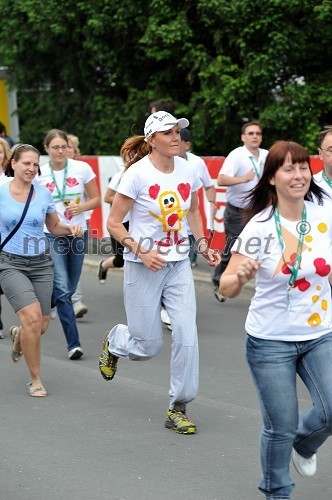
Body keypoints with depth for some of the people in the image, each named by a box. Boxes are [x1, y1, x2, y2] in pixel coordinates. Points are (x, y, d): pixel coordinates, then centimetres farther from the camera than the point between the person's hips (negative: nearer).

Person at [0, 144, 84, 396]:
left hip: (41, 263, 4)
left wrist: (70, 228, -3)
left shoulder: (44, 194, 3)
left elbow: (54, 226, 16)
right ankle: (35, 380, -5)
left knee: (41, 325, 4)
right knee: (32, 316, -21)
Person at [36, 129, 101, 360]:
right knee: (63, 290, -13)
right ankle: (74, 343, -11)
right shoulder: (39, 174, -2)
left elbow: (96, 199, 3)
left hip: (77, 233, 2)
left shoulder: (82, 168, -3)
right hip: (52, 235, -2)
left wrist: (81, 207, -16)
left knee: (69, 289, 11)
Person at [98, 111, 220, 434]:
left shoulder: (187, 170, 1)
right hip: (143, 268, -4)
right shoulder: (138, 174, -14)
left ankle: (178, 408, 6)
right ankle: (114, 342, 39)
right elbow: (113, 223, -10)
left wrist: (203, 245, 7)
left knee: (186, 336, -8)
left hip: (179, 265, 4)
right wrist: (141, 252, -20)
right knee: (148, 345, 2)